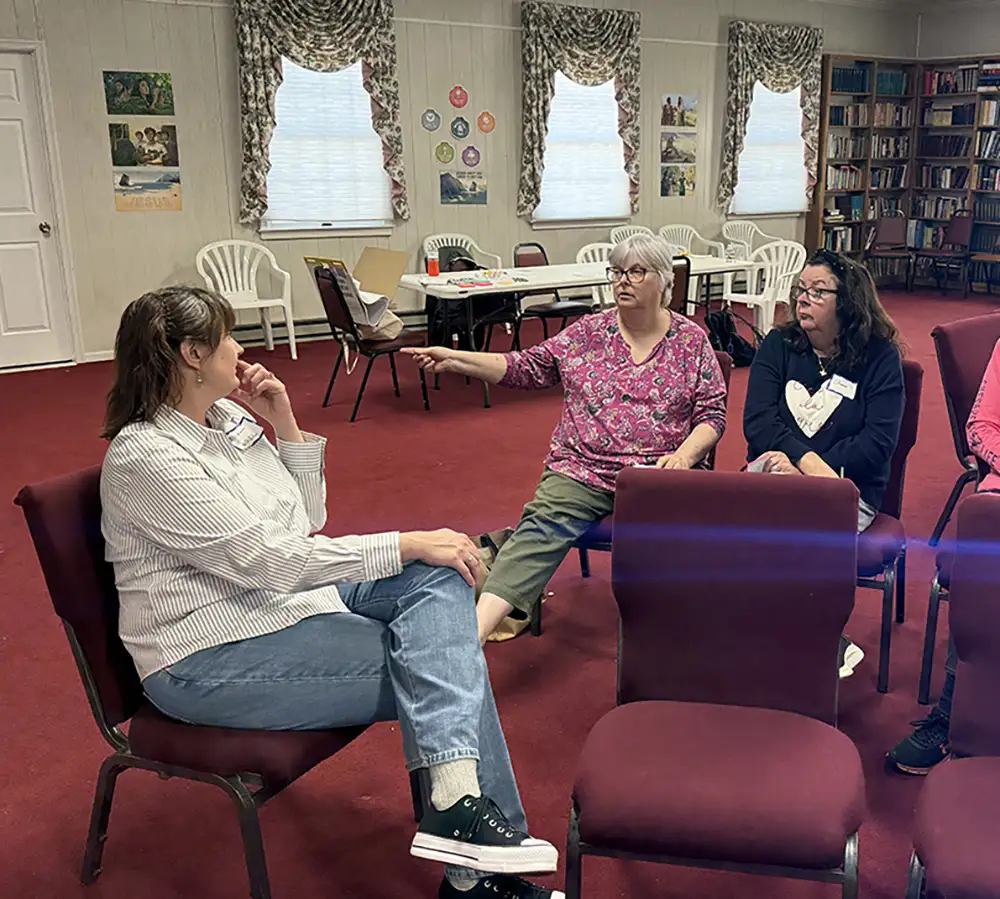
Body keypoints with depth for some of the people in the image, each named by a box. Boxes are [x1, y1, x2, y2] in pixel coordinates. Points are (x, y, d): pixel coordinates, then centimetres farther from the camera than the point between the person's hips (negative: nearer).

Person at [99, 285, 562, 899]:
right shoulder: (144, 456, -18)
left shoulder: (228, 418, 7)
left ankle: (457, 797, -24)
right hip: (211, 661, -8)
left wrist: (286, 425, 0)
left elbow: (307, 523, 12)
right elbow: (265, 558, -24)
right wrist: (408, 544, -22)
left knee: (439, 576, -14)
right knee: (444, 667, -15)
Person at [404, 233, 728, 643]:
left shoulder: (691, 340, 11)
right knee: (540, 528, -28)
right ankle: (471, 632, -44)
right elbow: (526, 368, 11)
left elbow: (713, 414, 8)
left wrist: (685, 454, -12)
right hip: (583, 468, 0)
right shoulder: (587, 332, 14)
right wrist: (455, 360, 0)